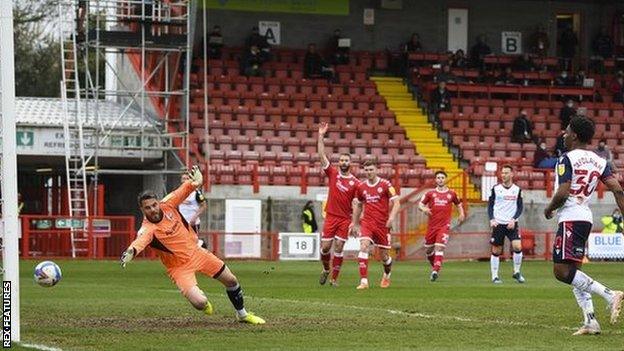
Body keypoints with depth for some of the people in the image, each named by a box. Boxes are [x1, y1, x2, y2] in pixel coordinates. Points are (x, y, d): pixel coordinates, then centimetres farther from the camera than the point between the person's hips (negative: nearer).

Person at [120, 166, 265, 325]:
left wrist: (196, 181, -18)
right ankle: (205, 303, 19)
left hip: (195, 251, 6)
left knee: (231, 281, 14)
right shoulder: (148, 229, -28)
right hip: (179, 267, -5)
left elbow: (186, 188, 2)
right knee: (199, 302, -22)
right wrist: (131, 252, -72)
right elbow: (140, 241, -51)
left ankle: (242, 315, 42)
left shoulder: (167, 205, -12)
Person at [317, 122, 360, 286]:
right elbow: (322, 156, -3)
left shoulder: (355, 183, -2)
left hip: (345, 218, -1)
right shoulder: (333, 174, 2)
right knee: (325, 247, 0)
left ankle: (334, 278, 6)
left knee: (338, 248, -3)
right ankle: (326, 270, 27)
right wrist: (321, 136, -10)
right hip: (331, 216, 1)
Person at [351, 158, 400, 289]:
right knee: (364, 247, -21)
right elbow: (358, 205, 21)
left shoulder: (385, 185, -5)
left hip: (383, 224, -2)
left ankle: (387, 274, 40)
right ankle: (364, 281, -24)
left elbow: (396, 202, -9)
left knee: (383, 255, 6)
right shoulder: (361, 187, 7)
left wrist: (392, 217, -24)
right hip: (367, 223, 2)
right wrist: (355, 223, 20)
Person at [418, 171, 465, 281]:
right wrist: (424, 209, -15)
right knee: (428, 250, 9)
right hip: (432, 225, 2)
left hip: (444, 226, -2)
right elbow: (420, 204, 8)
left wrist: (461, 214, 5)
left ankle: (435, 271, -24)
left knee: (439, 247, -18)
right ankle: (434, 267, 35)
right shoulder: (430, 193, 6)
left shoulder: (451, 194, 7)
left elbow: (458, 204, 23)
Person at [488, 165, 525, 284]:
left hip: (512, 224, 0)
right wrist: (491, 219, -11)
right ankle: (494, 276, 9)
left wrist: (514, 219, -11)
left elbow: (520, 207, 5)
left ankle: (516, 272, 2)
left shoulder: (517, 190, 5)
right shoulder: (496, 189, 3)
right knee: (496, 251, 1)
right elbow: (490, 205, 4)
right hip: (498, 224, 0)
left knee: (517, 246, -16)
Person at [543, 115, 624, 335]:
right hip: (586, 217, 9)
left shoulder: (567, 160, -10)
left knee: (562, 271, -12)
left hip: (570, 218, -9)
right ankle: (590, 321, 5)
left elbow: (562, 194, -18)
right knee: (573, 271, 13)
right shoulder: (599, 162, 12)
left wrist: (549, 210, 0)